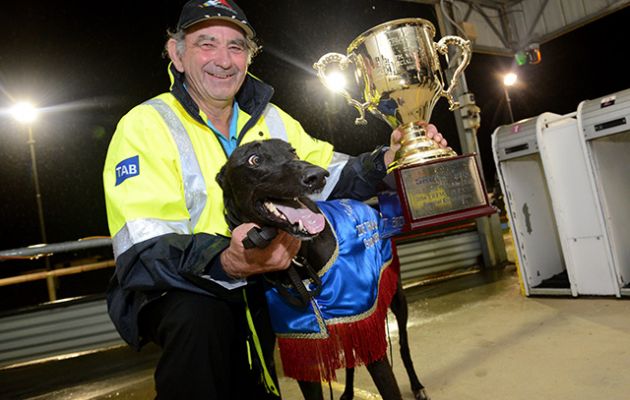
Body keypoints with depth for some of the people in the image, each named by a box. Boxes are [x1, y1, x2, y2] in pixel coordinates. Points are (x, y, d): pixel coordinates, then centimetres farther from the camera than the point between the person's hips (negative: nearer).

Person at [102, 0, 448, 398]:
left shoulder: (272, 120, 7)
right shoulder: (145, 125, -10)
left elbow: (330, 174, 3)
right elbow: (141, 250, -22)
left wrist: (387, 160, -18)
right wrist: (225, 261, -42)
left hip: (259, 286, 5)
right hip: (175, 290, -4)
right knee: (198, 317, -33)